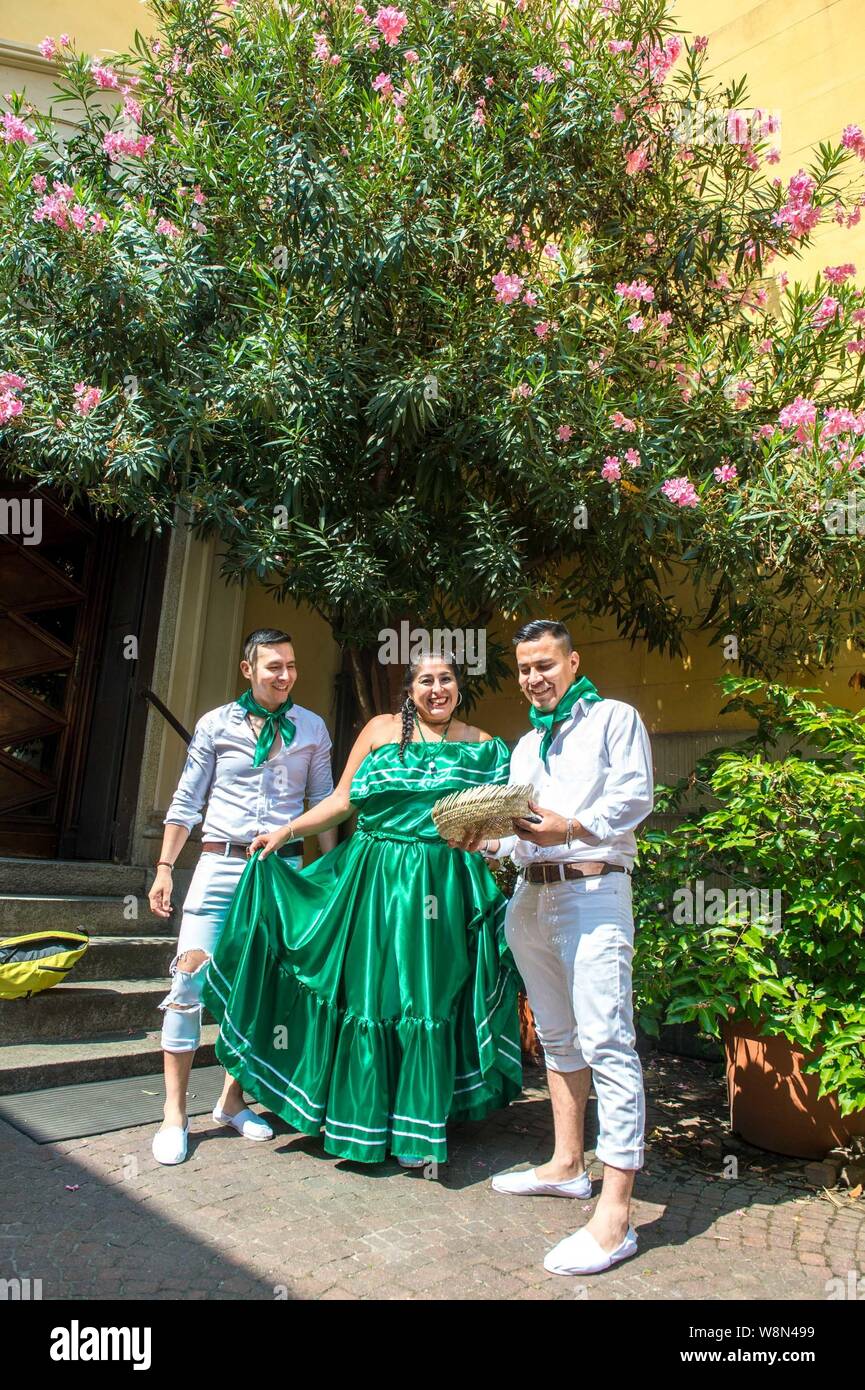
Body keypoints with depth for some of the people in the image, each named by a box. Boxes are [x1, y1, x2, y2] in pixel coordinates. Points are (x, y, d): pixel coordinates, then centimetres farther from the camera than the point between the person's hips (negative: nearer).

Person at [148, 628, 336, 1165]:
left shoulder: (311, 728, 8)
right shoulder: (216, 724, 4)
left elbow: (324, 803, 11)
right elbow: (187, 801, 7)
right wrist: (164, 868, 3)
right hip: (220, 861, -1)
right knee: (190, 979, -7)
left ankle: (234, 1099, 25)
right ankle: (175, 1114, 6)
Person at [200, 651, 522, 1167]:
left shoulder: (482, 747, 5)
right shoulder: (382, 729, 4)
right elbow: (344, 800, 5)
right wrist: (286, 831, 1)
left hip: (442, 888, 0)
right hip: (375, 876, 0)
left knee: (429, 1003, 5)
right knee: (366, 993, 7)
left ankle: (417, 1130, 20)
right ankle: (361, 1120, 26)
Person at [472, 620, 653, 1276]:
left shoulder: (614, 718, 3)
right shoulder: (526, 745, 23)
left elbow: (636, 796, -10)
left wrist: (573, 827, -23)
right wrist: (488, 843, 0)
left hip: (593, 889, -8)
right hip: (531, 895, 8)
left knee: (605, 1042, -12)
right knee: (557, 1037, 16)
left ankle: (615, 1213, -9)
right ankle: (568, 1165, 29)